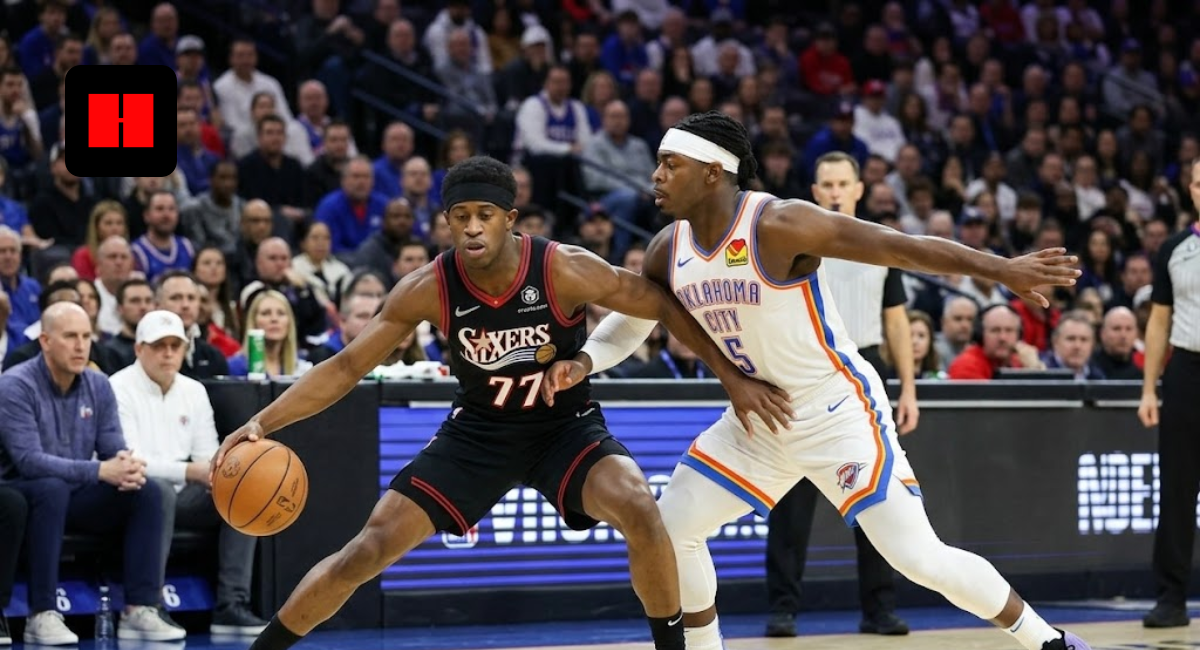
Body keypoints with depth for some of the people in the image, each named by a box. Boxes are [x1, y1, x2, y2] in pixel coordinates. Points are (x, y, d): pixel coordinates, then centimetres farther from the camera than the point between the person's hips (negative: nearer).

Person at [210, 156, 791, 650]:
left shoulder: (566, 271, -25)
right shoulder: (428, 289, -20)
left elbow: (667, 308, -13)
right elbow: (346, 367, -13)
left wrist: (733, 378, -15)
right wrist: (261, 424, -23)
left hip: (566, 426, -1)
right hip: (479, 430, 2)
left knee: (639, 510, -31)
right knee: (368, 550, -6)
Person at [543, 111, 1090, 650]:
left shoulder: (779, 225, -25)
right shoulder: (668, 250, -3)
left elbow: (904, 247, -27)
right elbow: (632, 318, 15)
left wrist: (1002, 270, -34)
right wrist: (584, 361, -6)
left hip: (839, 411, -7)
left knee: (918, 557, -11)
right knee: (670, 527, 2)